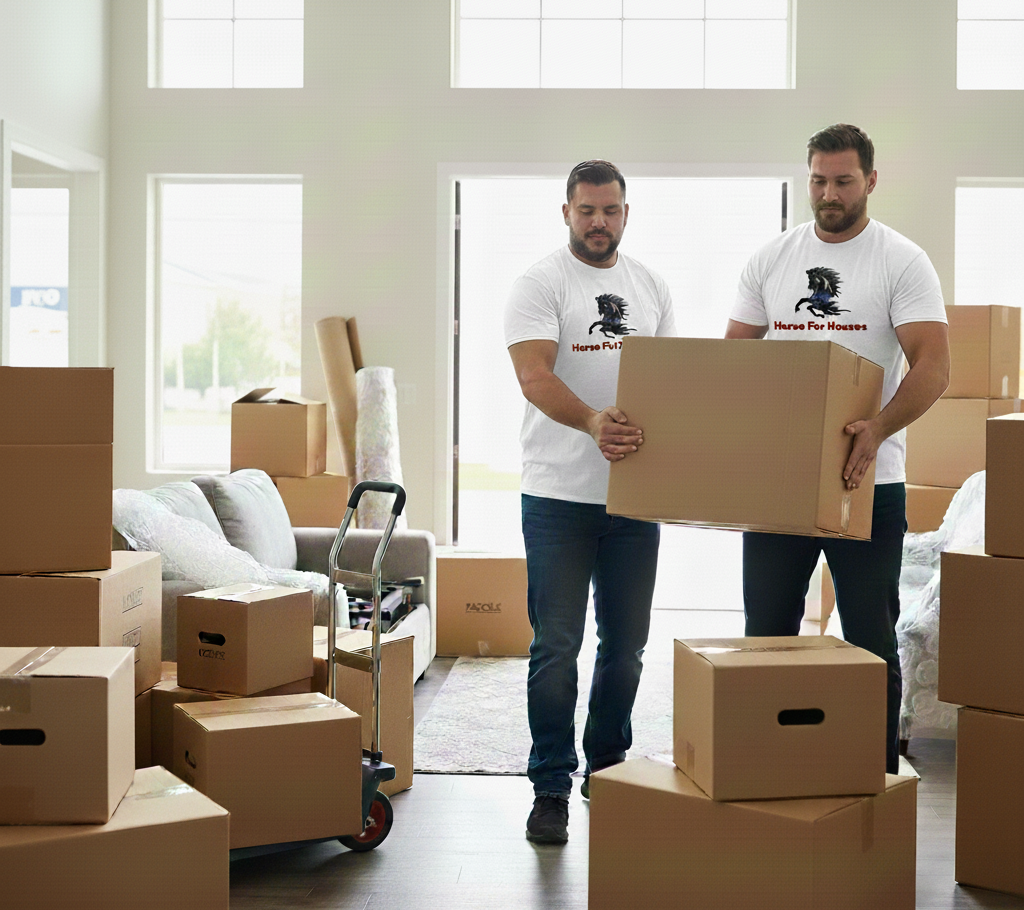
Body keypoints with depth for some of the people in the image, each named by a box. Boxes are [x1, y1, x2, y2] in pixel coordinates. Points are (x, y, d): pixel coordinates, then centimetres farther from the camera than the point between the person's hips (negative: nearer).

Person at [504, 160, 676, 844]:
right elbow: (535, 376, -18)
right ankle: (551, 787, 10)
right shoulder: (541, 285, -4)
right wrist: (592, 420, -37)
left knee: (627, 644, 13)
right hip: (560, 496, -5)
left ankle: (609, 770, 28)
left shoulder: (651, 287, 13)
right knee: (557, 646, -1)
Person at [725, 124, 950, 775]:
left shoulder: (902, 261, -5)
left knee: (871, 641, 5)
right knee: (766, 635, 12)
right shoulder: (772, 258, 9)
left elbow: (933, 365, -14)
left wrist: (877, 429, -31)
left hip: (868, 481, -4)